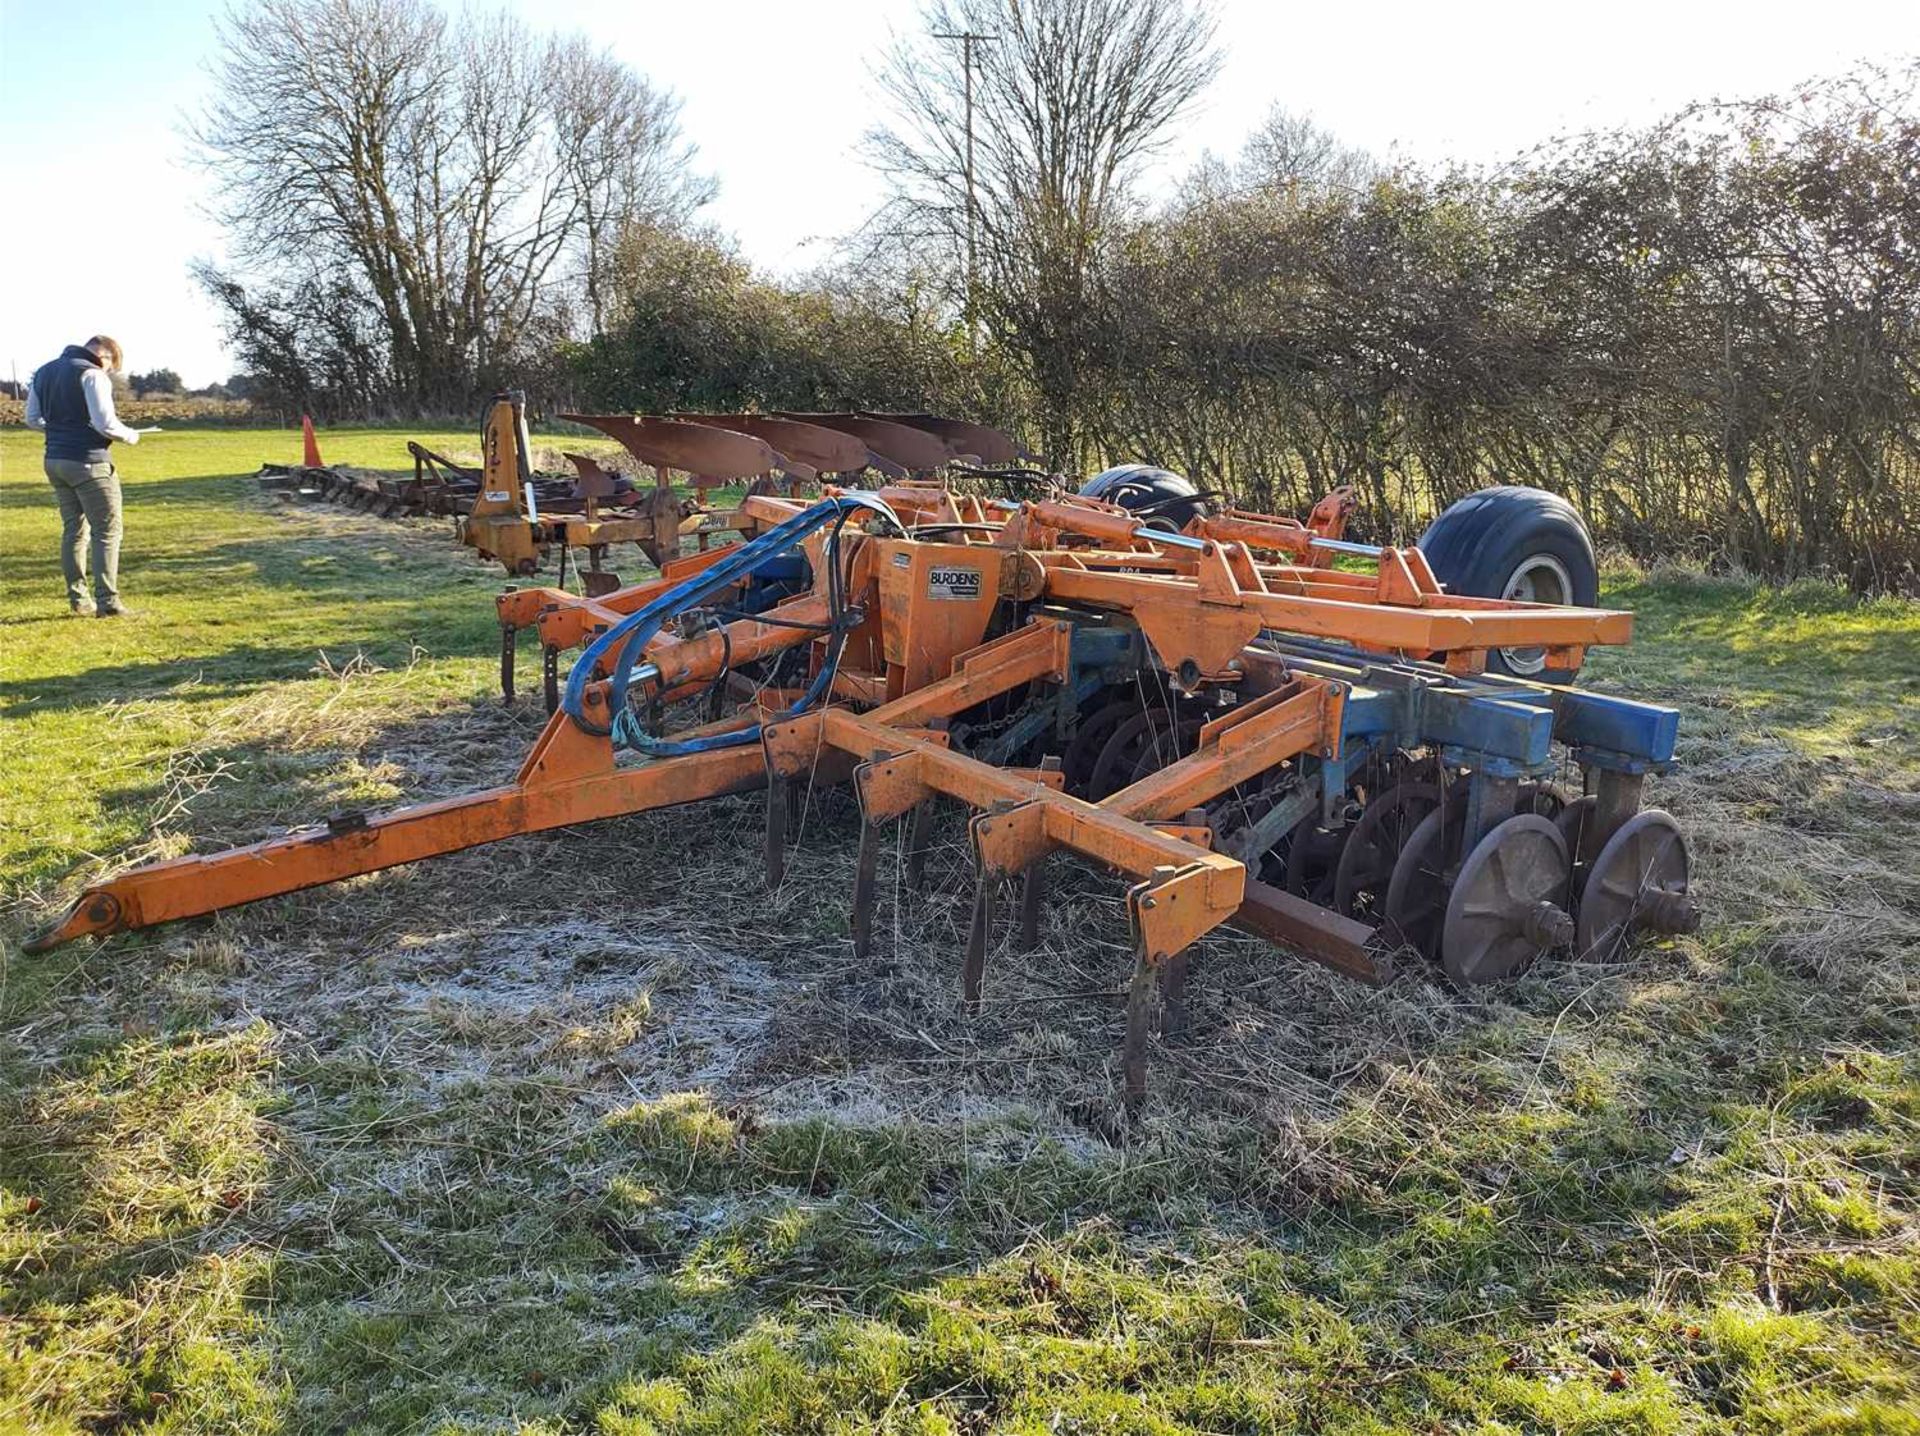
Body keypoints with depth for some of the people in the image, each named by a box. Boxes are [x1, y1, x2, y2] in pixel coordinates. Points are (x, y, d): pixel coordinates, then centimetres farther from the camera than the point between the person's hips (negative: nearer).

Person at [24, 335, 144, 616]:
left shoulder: (43, 372, 14)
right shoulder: (92, 374, -12)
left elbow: (32, 419, 17)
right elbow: (106, 424, -19)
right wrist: (130, 436, -1)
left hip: (55, 461, 8)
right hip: (88, 463, -8)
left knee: (74, 530, 15)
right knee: (107, 531, -3)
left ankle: (78, 597, 17)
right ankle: (107, 601, -8)